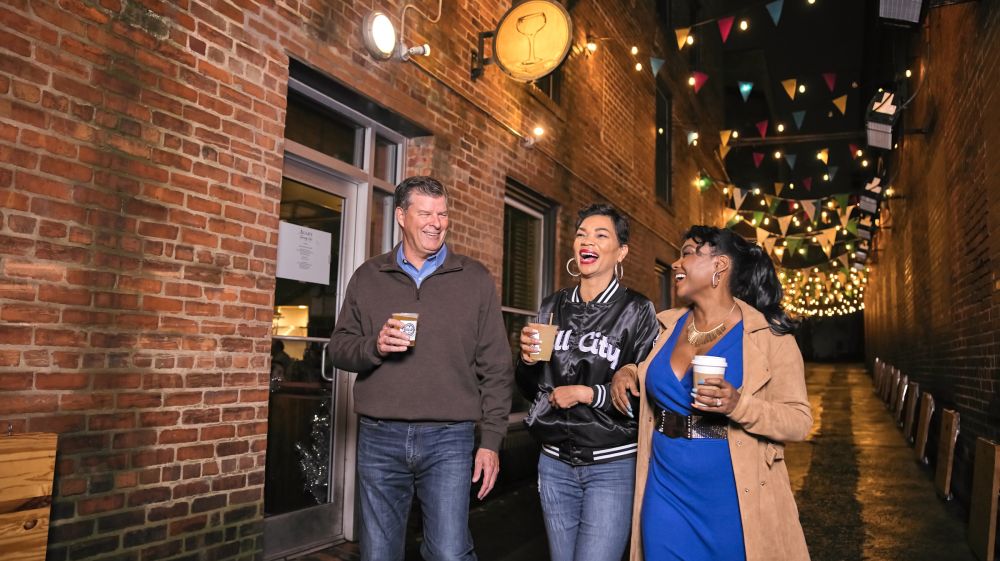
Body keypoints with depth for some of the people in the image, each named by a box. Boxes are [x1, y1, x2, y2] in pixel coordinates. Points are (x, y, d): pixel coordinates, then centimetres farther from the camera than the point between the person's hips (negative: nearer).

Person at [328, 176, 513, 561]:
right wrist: (374, 347, -13)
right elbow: (339, 349, 9)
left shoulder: (476, 279, 4)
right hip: (379, 437, 2)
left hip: (449, 438, -2)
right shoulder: (368, 277, 8)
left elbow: (496, 368, 3)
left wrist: (491, 440, -2)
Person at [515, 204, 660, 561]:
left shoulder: (636, 311, -7)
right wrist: (528, 359, -8)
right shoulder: (553, 307, 6)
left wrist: (588, 393, -14)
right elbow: (532, 389, 12)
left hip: (612, 466, -4)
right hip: (555, 462, 4)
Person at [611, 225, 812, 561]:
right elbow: (646, 370, 22)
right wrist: (627, 372, 0)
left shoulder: (768, 334, -8)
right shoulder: (665, 326, 4)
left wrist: (739, 405, -26)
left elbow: (799, 420, -9)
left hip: (734, 502, -3)